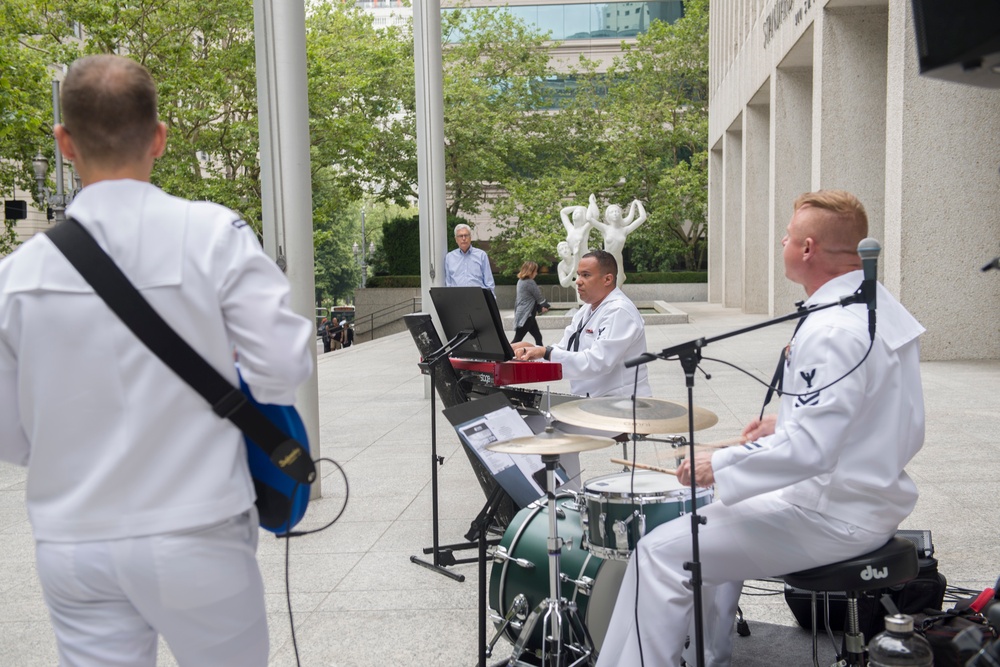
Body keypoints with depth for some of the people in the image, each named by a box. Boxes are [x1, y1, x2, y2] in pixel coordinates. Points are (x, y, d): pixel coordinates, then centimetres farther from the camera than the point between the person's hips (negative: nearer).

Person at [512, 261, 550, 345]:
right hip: (525, 316, -10)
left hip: (526, 315, 10)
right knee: (517, 339, -7)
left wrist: (540, 308, 7)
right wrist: (546, 306, 12)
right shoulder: (530, 283, -16)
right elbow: (539, 297, -6)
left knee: (538, 336, 13)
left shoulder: (521, 281, 12)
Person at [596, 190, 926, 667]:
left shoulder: (830, 329, -25)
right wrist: (785, 424, 13)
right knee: (718, 518, 29)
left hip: (835, 518, -11)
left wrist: (717, 467, -19)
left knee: (661, 552, -9)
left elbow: (809, 449, -30)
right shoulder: (881, 306, 7)